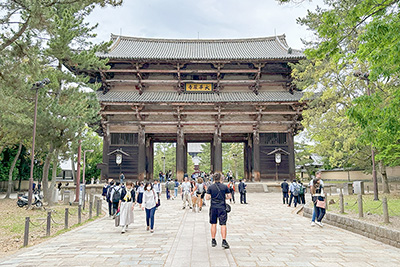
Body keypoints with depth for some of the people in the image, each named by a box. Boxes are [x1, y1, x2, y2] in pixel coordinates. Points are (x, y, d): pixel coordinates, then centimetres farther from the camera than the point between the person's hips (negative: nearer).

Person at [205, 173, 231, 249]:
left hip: (213, 208, 1)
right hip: (222, 208, -1)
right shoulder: (225, 187, -1)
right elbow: (229, 196, 2)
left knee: (213, 224, 11)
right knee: (223, 224, 0)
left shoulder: (210, 187, -1)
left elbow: (207, 198, -3)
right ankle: (224, 241, -7)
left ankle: (213, 241, 18)